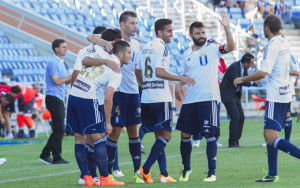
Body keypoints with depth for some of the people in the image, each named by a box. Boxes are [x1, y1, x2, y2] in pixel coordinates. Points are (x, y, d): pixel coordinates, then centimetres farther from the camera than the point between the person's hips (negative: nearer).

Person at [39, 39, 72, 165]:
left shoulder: (61, 63, 19)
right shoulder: (53, 63, -12)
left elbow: (66, 81, 20)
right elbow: (57, 81, -19)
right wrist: (72, 76, -17)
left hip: (59, 99, 10)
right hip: (53, 97, -10)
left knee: (58, 130, 11)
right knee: (59, 129, -9)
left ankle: (45, 155, 15)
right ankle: (57, 158, -5)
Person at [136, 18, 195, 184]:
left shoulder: (146, 47, 16)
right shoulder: (161, 46, -10)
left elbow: (138, 72, 20)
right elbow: (159, 72, -20)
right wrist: (181, 78, -15)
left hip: (146, 98, 9)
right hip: (160, 98, -9)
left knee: (159, 135, 10)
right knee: (165, 135, -3)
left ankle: (164, 174, 6)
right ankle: (145, 169, -9)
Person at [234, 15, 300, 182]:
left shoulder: (272, 46, -15)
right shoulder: (285, 43, 12)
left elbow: (263, 73, -23)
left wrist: (242, 79, -10)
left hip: (276, 98, -9)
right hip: (285, 95, 9)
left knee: (272, 138, -15)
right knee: (269, 135, 14)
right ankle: (272, 174, 15)